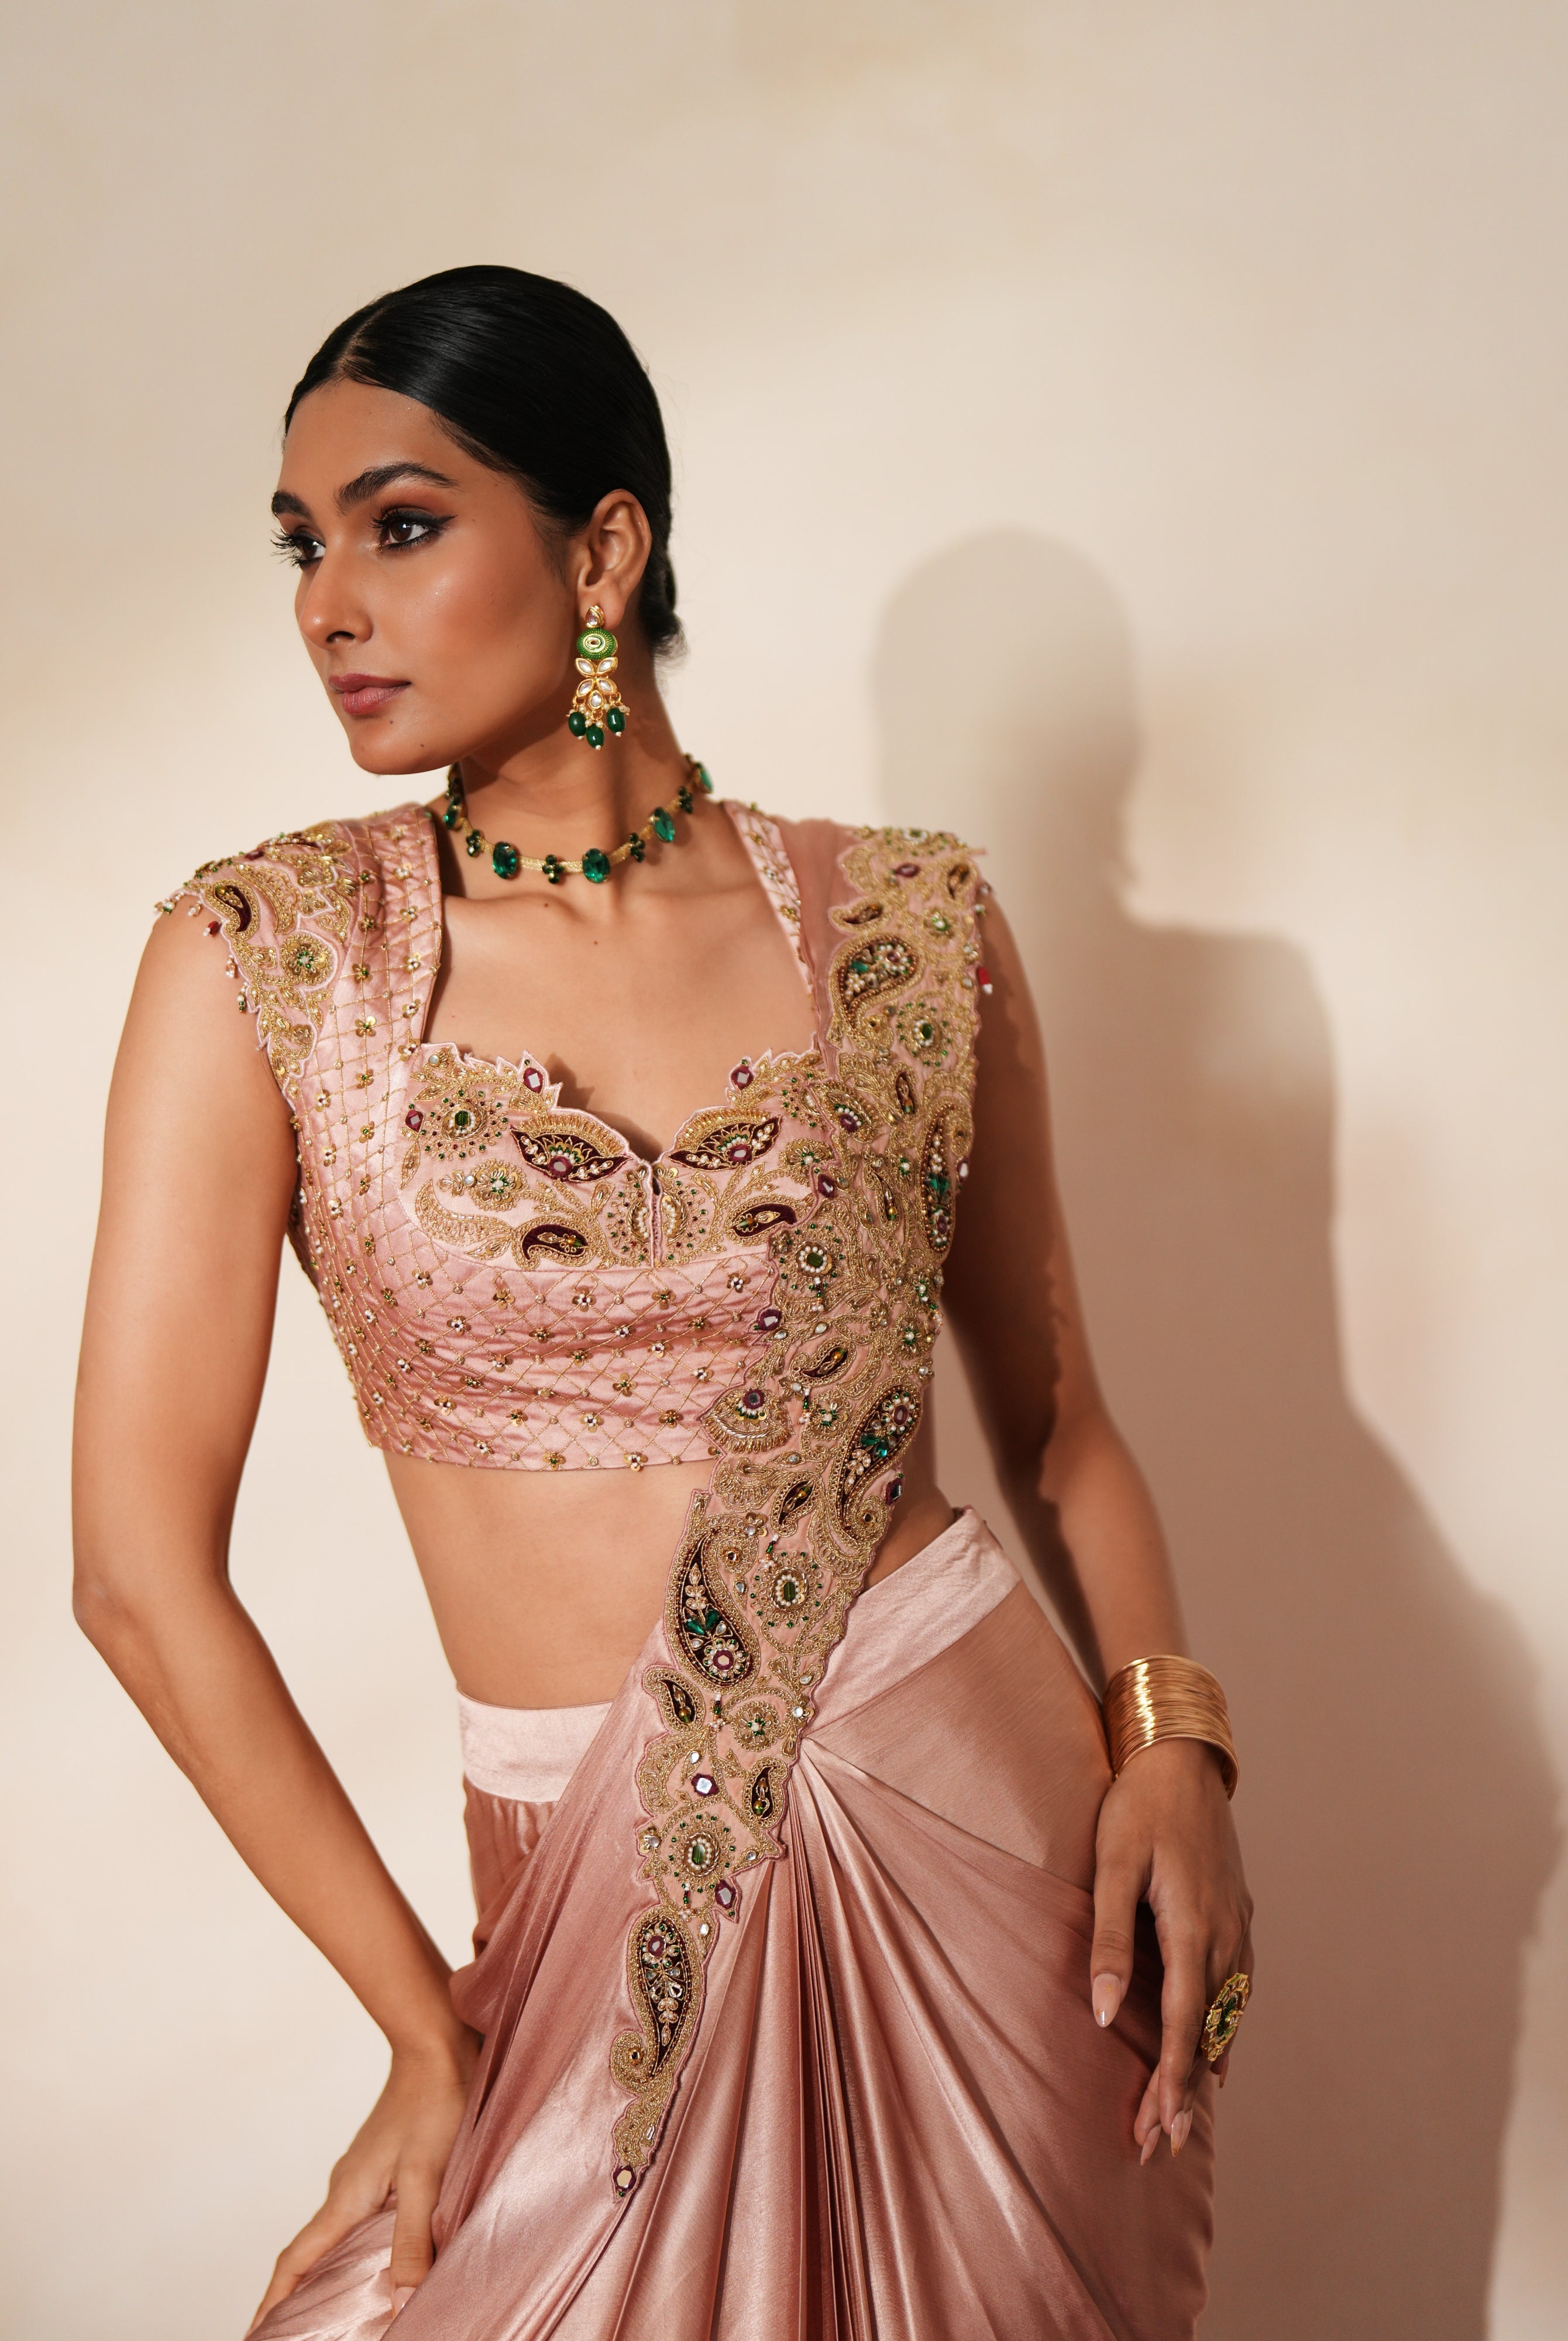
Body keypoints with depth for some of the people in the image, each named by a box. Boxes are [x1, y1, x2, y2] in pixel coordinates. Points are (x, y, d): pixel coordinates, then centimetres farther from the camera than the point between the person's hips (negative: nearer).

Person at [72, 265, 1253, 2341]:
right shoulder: (263, 960, -7)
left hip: (987, 1794, 1)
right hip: (616, 1893, -1)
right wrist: (427, 2022, -7)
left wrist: (1169, 1740, -9)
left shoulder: (908, 928, -2)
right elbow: (147, 1567, -8)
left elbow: (1052, 1414, 7)